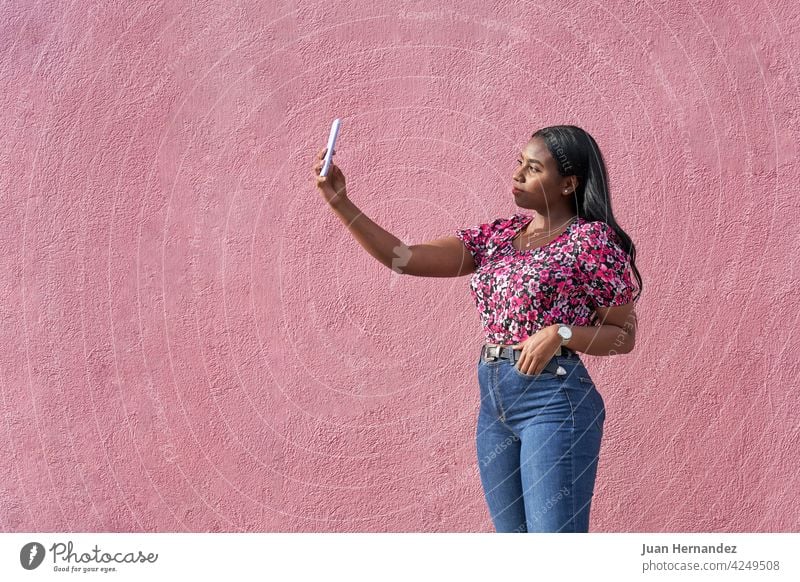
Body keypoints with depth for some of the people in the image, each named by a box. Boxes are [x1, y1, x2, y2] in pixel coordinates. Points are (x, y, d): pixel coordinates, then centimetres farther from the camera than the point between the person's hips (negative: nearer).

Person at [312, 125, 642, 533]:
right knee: (511, 532, 14)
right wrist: (339, 202, -5)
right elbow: (404, 258, 1)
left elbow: (624, 335, -3)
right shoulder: (499, 235, 10)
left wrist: (560, 334, -20)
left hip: (553, 399, -7)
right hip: (494, 400, 7)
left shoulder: (592, 239, -6)